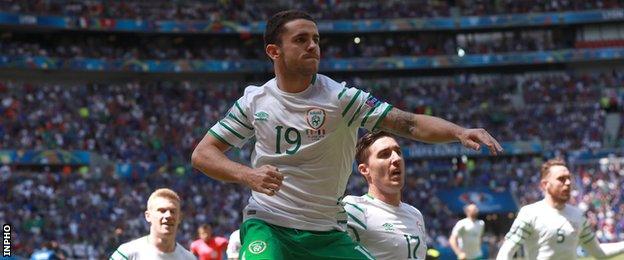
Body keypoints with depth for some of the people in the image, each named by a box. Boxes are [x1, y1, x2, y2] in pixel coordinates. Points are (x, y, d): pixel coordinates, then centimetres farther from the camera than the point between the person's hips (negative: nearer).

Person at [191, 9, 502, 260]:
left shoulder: (339, 97, -6)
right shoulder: (254, 100, 1)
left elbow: (408, 123, -16)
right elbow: (202, 154, 5)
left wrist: (459, 132, -33)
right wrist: (246, 175, -13)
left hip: (327, 233, 1)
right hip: (267, 224, -1)